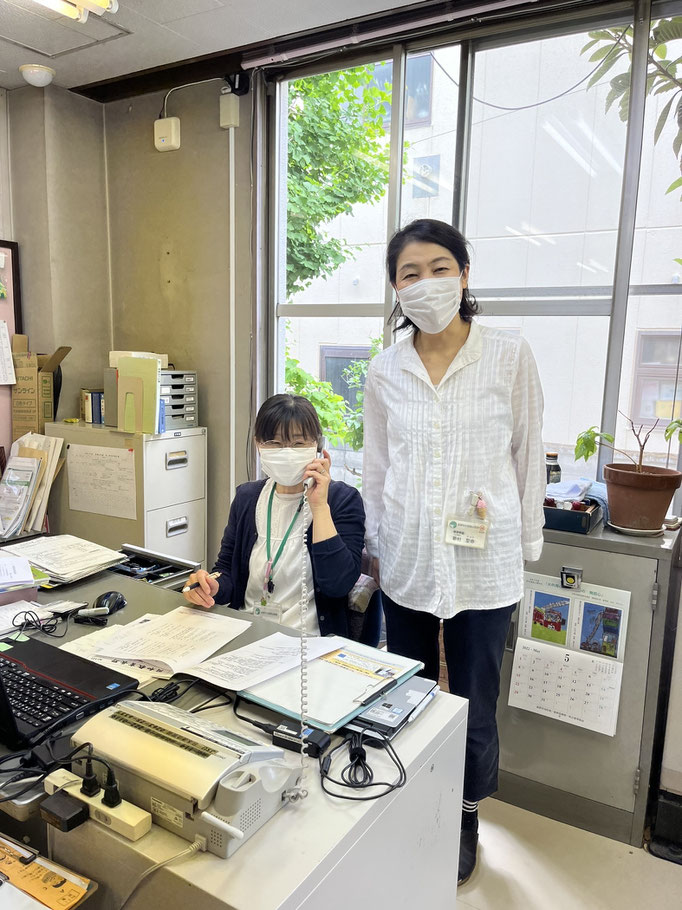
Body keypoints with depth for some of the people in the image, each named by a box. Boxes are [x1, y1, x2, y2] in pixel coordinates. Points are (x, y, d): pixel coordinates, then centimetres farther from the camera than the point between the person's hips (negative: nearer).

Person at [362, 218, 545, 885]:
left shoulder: (510, 357, -5)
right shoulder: (385, 371, 1)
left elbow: (528, 455, 2)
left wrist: (527, 541, 6)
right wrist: (375, 545, 13)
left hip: (483, 563, -2)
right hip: (407, 561, 3)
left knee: (474, 704, 11)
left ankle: (466, 818, 39)